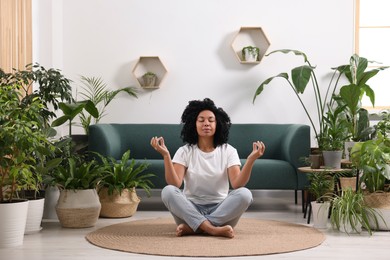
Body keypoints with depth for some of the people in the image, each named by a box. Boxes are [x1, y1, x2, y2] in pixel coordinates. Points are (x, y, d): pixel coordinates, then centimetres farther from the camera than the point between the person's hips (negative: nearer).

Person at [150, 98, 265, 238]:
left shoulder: (228, 151, 2)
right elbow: (174, 184, -13)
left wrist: (251, 159, -26)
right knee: (168, 191, -28)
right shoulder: (185, 151, 2)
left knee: (244, 194, -28)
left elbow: (237, 184, -13)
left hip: (220, 210, 1)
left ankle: (193, 227, -28)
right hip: (191, 209, 0)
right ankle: (213, 229, -34)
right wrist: (166, 155, -24)